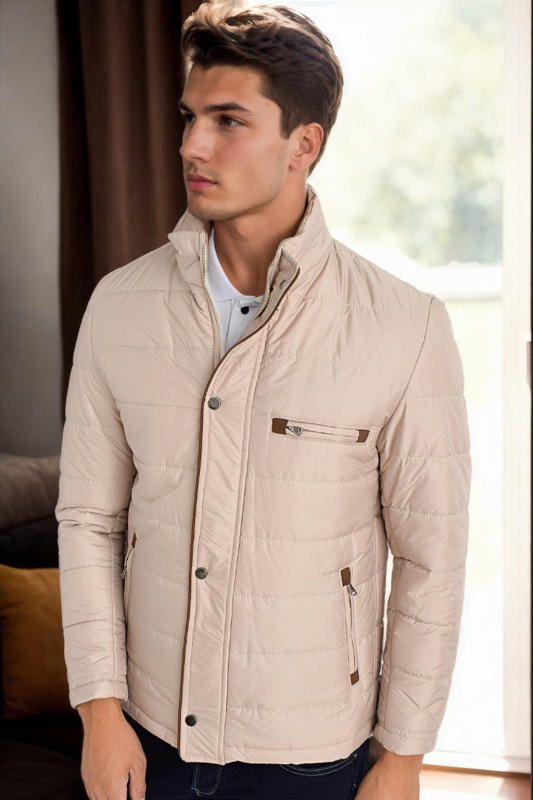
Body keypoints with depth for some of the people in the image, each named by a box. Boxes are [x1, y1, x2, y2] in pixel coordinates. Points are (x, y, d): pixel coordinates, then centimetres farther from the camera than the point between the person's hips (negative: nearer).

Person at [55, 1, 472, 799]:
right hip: (151, 734, 2)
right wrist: (100, 709, -1)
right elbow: (89, 517, 1)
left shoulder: (406, 329, -14)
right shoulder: (119, 305, -4)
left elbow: (431, 557, -8)